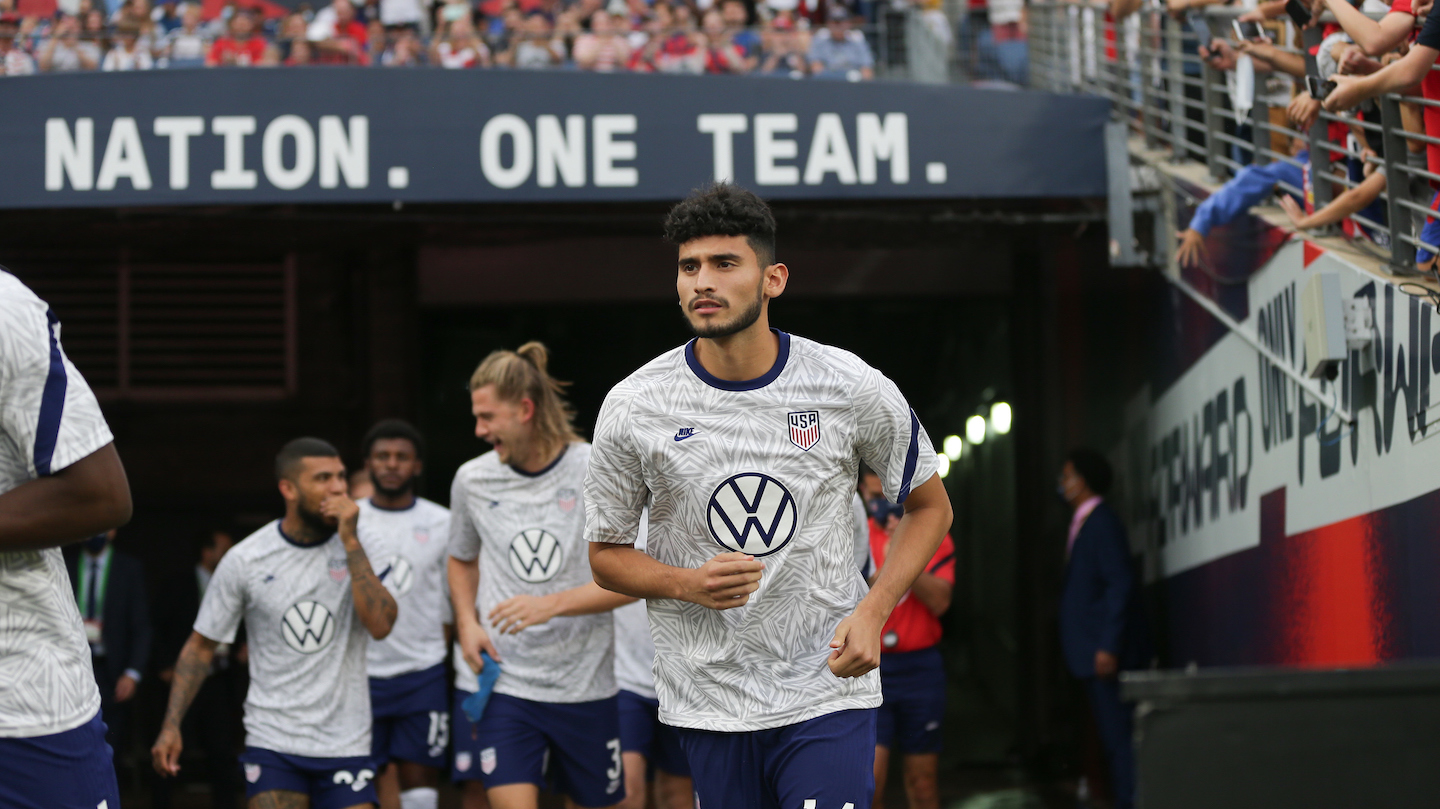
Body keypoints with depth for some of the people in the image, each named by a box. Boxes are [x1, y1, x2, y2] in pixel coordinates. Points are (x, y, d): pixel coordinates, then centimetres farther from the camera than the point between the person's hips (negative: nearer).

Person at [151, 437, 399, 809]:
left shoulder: (358, 547, -1)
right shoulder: (245, 561, -3)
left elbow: (381, 625, -17)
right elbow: (200, 646, 6)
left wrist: (350, 541, -18)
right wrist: (171, 726, -2)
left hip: (345, 744, 1)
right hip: (272, 743, -1)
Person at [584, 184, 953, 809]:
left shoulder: (852, 388, -5)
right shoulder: (632, 407, -4)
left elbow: (929, 505, 9)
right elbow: (606, 553, 6)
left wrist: (872, 611, -6)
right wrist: (689, 584, -14)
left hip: (828, 692, -1)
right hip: (707, 703, 1)